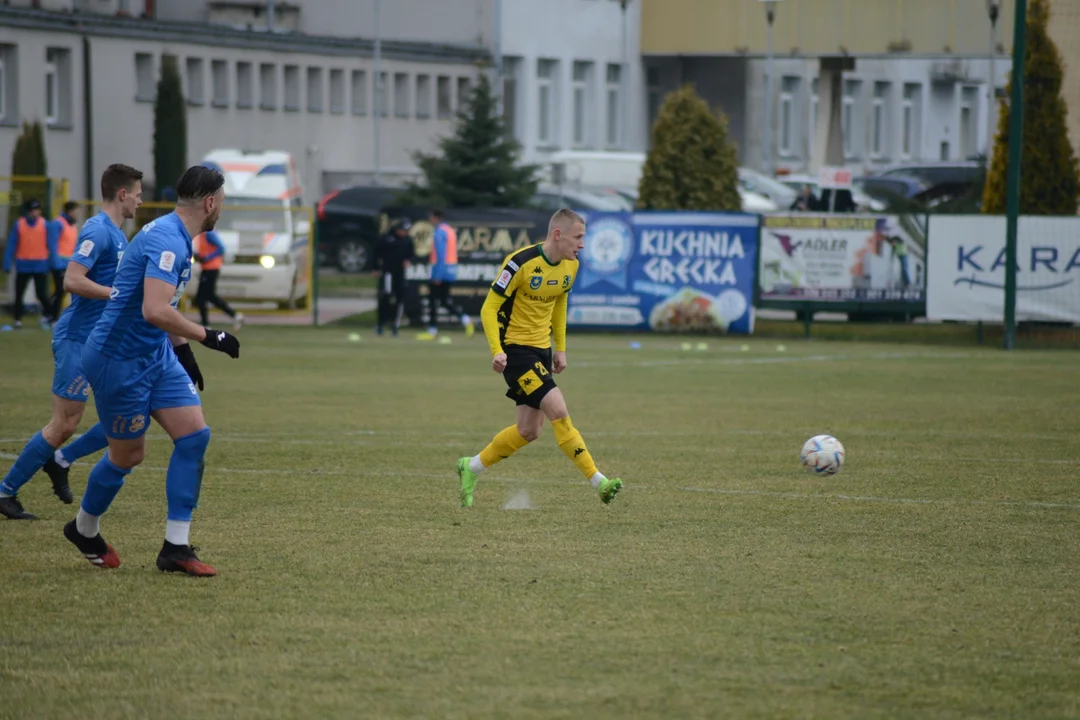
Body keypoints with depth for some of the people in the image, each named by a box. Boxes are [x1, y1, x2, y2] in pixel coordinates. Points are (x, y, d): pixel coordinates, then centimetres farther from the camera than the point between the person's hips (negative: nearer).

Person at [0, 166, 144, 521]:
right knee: (64, 425, -6)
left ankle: (60, 462, 15)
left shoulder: (116, 234, 14)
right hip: (78, 340, -9)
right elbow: (73, 280, -25)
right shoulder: (98, 231, -16)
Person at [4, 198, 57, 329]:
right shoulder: (19, 225, 0)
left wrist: (52, 263, -5)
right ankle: (18, 319, 14)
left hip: (40, 266, -1)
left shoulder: (45, 225, 0)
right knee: (19, 294, 4)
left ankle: (47, 315, 18)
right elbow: (11, 245, 0)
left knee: (42, 294, -4)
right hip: (23, 266, 1)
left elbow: (51, 244, 1)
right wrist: (7, 264, -4)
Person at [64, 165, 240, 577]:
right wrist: (208, 337, -26)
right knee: (128, 455, 4)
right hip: (119, 360, -10)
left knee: (194, 435, -2)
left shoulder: (174, 237, 10)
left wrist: (184, 351, 29)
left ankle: (175, 548, 1)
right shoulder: (166, 241, -23)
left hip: (156, 356, 10)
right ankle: (84, 530, 31)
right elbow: (155, 311, -34)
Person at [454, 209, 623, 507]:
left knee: (528, 432, 8)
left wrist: (560, 348, 18)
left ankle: (471, 467, 27)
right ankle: (598, 482, -15)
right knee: (559, 412, -17)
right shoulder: (520, 263, -20)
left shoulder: (570, 266, 2)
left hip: (541, 350, 8)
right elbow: (490, 308, -16)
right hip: (515, 348, -8)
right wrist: (497, 351, -26)